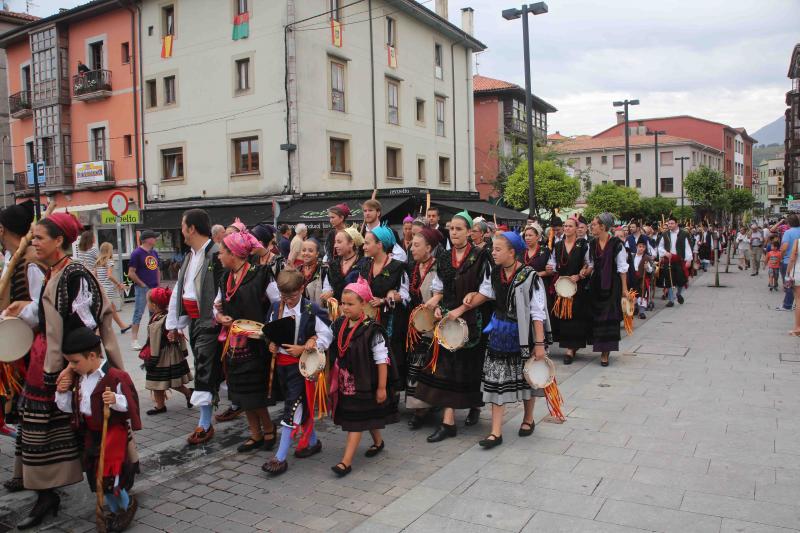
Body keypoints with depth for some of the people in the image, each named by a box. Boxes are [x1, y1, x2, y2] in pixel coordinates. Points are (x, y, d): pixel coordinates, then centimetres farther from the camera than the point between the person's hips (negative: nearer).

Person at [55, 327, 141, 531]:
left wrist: (116, 400, -39)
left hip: (113, 431, -8)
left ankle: (128, 504, 23)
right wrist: (62, 393, -6)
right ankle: (115, 510, 35)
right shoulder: (78, 378, 4)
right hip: (91, 432, 8)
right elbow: (69, 407, 11)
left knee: (107, 475, -6)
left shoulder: (115, 377, -23)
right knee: (94, 474, 15)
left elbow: (130, 403, -20)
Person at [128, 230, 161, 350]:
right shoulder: (137, 253, -10)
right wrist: (142, 284, -12)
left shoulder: (154, 253, 12)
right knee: (139, 313, -4)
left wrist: (158, 284, 12)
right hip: (142, 289, -7)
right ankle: (134, 340, 2)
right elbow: (131, 273, -13)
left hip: (154, 288, 7)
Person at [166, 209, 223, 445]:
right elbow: (179, 291, 18)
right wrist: (174, 324, 19)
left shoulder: (216, 254, -15)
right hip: (193, 319, 9)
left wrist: (218, 317, -26)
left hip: (209, 321, -9)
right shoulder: (190, 256, 15)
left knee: (205, 369, -7)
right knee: (207, 366, 15)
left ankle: (205, 424, 0)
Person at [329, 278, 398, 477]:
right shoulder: (339, 325, 0)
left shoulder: (372, 330, -20)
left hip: (364, 383, -7)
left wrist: (381, 387, -14)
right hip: (345, 381, 7)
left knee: (355, 420, -3)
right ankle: (378, 441, 44)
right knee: (367, 415, 22)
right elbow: (336, 354, 14)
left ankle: (346, 461, 2)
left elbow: (382, 360, -16)